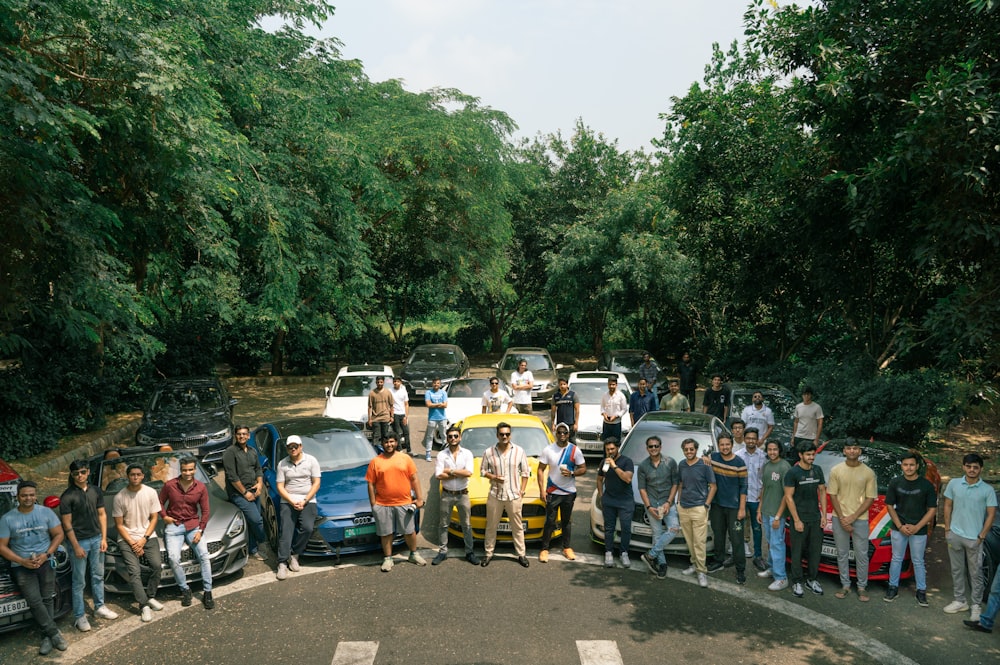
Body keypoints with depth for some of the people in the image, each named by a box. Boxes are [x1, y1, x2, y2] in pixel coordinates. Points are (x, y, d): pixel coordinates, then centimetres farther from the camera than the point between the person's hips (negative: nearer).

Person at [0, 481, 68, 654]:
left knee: (47, 600, 0)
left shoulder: (46, 512, 2)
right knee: (35, 602, -11)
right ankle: (55, 633, -3)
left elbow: (59, 534, 5)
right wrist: (22, 561, -12)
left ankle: (47, 637, 7)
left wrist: (46, 554, -9)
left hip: (46, 562, 1)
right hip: (22, 567, -1)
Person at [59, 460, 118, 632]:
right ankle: (80, 616, 14)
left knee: (98, 576, 15)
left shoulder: (96, 491, 3)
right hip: (79, 541, -5)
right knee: (79, 581, 4)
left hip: (96, 539, 5)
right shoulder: (67, 496, -11)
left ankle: (100, 607, 29)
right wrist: (76, 547, -13)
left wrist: (104, 538, 2)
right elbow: (67, 524, -10)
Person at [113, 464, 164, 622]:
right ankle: (144, 605, -11)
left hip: (148, 536, 2)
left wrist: (144, 539, -9)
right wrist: (132, 543, -11)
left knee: (156, 564, -16)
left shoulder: (151, 493, -3)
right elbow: (119, 525, -2)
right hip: (127, 538, -1)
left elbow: (154, 518, 2)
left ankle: (151, 597, 2)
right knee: (134, 571, -17)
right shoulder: (120, 497, -7)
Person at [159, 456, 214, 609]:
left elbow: (205, 511, 1)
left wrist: (200, 531, -7)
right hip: (173, 526, -1)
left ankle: (207, 592, -5)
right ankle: (185, 590, -3)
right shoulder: (169, 485, -6)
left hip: (193, 525, 1)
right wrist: (164, 516, -6)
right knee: (173, 558, -21)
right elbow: (160, 502, 10)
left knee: (204, 555, -14)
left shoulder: (201, 487, -3)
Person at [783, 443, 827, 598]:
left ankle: (812, 580, 27)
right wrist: (797, 520, -14)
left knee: (815, 550, 12)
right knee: (797, 552, 3)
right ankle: (796, 582, 14)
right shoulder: (793, 472, -11)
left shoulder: (817, 470, 6)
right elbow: (788, 497, -11)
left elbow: (822, 492, 12)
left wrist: (824, 515, 5)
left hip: (816, 518, 5)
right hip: (800, 519, -5)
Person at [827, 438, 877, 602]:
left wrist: (853, 517, -11)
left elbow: (870, 498, -3)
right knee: (842, 554, 10)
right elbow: (832, 496, 0)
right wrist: (842, 518, -9)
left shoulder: (868, 472, -4)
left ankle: (862, 587, 20)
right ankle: (845, 585, 22)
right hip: (839, 518, 1)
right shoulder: (836, 471, -2)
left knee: (862, 555, 6)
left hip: (860, 519, -1)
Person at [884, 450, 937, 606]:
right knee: (896, 559, 12)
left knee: (918, 561, 11)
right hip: (898, 529, 1)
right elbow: (890, 506, 2)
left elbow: (932, 509, -5)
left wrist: (917, 527, -12)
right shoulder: (895, 483, -3)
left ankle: (921, 591, 24)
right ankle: (893, 587, 24)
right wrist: (900, 526, -9)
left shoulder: (926, 485, -8)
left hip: (919, 530, -1)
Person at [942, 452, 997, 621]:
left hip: (974, 538, -3)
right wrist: (947, 529, 3)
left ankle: (976, 605, 15)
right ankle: (960, 601, 26)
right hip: (955, 535, 3)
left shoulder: (987, 490, -7)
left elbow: (991, 514, -4)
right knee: (957, 570, 13)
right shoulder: (954, 484, -1)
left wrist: (982, 536, -7)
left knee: (976, 573, 5)